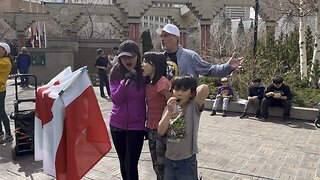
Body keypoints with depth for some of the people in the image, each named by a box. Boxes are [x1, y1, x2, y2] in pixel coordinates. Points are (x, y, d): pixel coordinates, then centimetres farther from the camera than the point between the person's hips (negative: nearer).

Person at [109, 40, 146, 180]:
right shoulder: (116, 72, -4)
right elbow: (115, 99, -12)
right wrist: (125, 81, -26)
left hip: (136, 125, -2)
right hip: (117, 124, 3)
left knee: (131, 165, -2)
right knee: (123, 163, 16)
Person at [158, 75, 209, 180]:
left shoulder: (194, 107, -12)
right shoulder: (169, 107, 3)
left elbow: (204, 88, -30)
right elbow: (161, 131, -5)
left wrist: (194, 91, -9)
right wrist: (169, 111, -16)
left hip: (187, 161, -4)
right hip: (169, 160, 5)